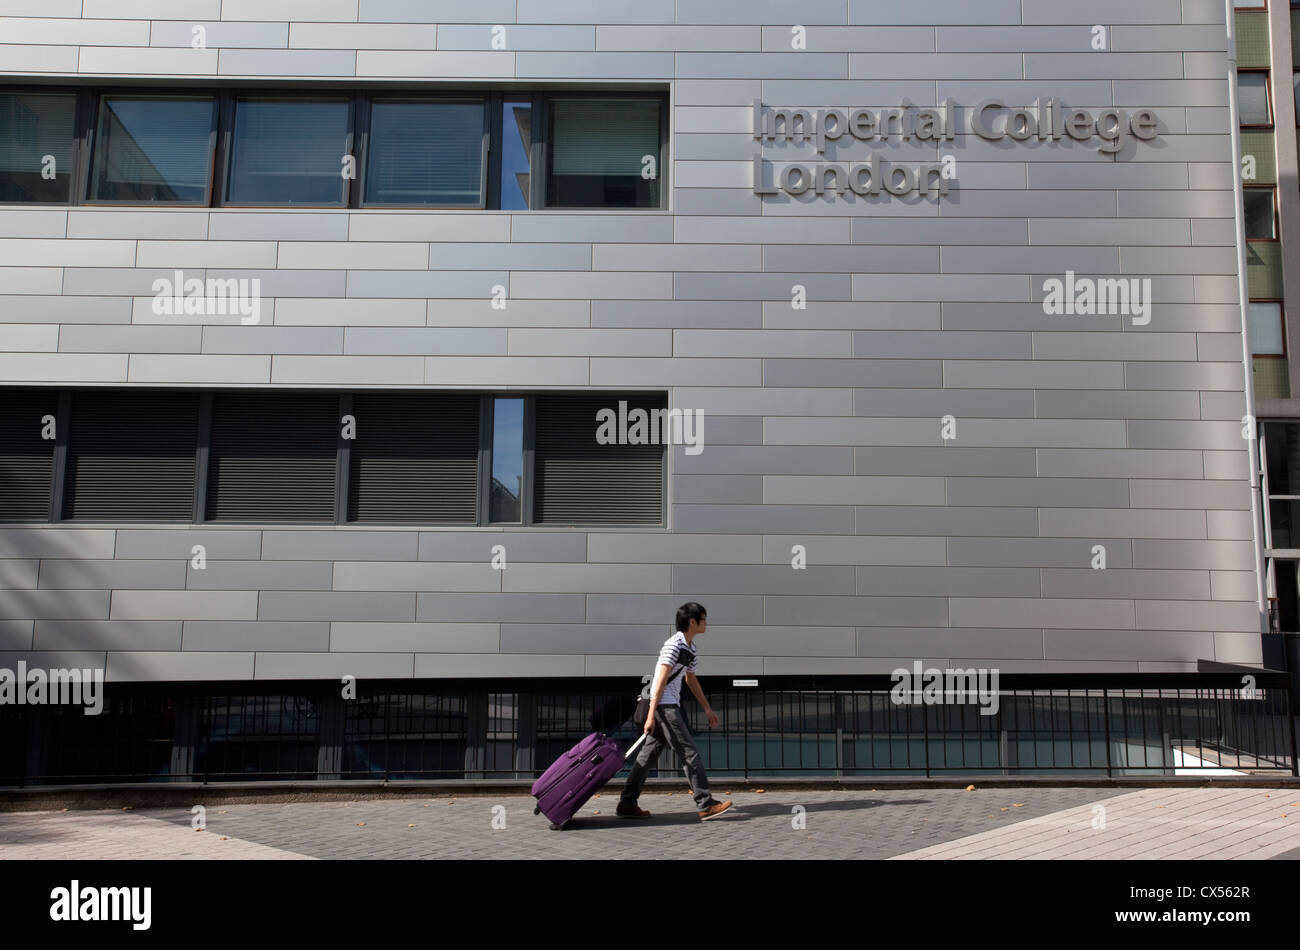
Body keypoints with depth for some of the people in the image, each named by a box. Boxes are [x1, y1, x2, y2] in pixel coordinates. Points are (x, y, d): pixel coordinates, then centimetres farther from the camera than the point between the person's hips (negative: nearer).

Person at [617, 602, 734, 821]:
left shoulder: (690, 648, 15)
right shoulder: (674, 645, -14)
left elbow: (691, 679, 28)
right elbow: (661, 681, -19)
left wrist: (707, 708, 29)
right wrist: (651, 715, -22)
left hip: (671, 705, 10)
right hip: (663, 705, -10)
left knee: (649, 754, 9)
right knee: (689, 752, -8)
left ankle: (627, 804, 13)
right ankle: (706, 805, -6)